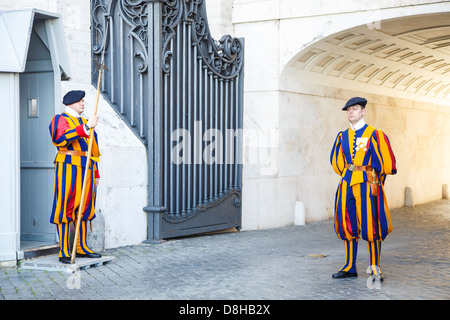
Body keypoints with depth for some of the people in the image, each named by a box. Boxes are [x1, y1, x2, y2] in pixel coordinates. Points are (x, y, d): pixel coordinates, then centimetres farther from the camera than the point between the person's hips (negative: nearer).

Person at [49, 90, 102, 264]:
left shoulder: (83, 122, 23)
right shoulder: (60, 119, -1)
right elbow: (62, 138, -23)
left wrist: (96, 174, 21)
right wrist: (86, 127, -26)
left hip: (85, 169, 8)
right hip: (68, 166, -8)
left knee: (84, 207, 9)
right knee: (66, 207, -7)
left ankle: (82, 248, 18)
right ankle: (64, 252, -6)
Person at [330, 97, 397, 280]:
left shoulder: (374, 135, -6)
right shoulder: (343, 136, 9)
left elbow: (386, 161, -3)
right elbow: (336, 160, 22)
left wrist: (375, 180, 6)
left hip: (367, 186, -5)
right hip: (347, 185, 5)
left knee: (370, 227, -3)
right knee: (348, 226, 8)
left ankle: (375, 268, 7)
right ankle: (350, 267, 17)